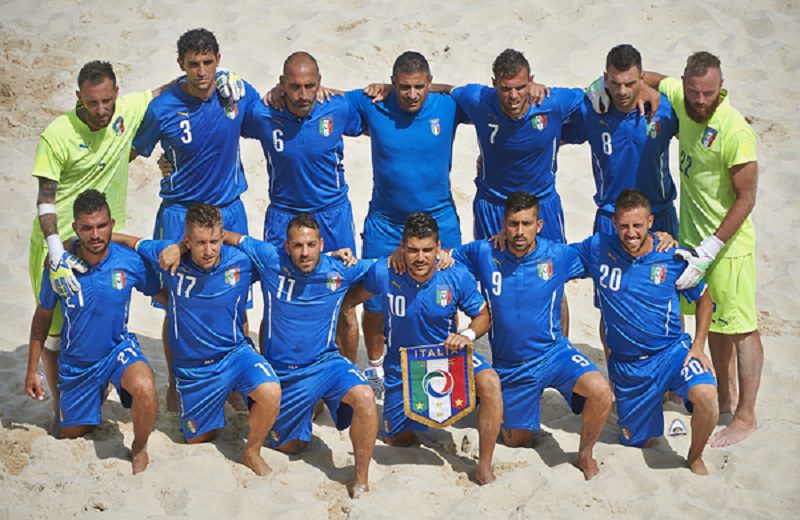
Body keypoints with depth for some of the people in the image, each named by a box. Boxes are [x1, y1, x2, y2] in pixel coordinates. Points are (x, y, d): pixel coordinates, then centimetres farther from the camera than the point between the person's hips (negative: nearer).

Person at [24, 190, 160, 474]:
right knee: (72, 433, 15)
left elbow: (160, 293, 3)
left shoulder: (130, 261, -19)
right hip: (76, 360, 2)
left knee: (144, 388, -35)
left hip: (119, 347, -2)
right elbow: (42, 317, -2)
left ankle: (139, 449, -5)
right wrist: (32, 370, 1)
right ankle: (99, 393, 48)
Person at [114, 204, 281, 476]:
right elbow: (132, 243, 4)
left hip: (234, 353, -1)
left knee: (270, 393, -32)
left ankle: (252, 452, -4)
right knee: (199, 438, 13)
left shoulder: (242, 262, -14)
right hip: (192, 367, 1)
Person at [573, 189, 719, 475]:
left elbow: (703, 299, 4)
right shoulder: (596, 249, -9)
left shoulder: (674, 257, -11)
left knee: (705, 396, -32)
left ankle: (695, 457, -2)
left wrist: (698, 347, -5)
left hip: (671, 351, -2)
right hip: (626, 364, 2)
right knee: (638, 441, 11)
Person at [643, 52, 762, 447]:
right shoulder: (678, 97, -7)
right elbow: (646, 79, 13)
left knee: (740, 327, 0)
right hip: (693, 234, 7)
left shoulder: (734, 131, -26)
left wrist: (710, 249, -24)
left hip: (729, 242, -7)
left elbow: (746, 199, -21)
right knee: (713, 322, 17)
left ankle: (746, 416, 8)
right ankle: (724, 399, 31)